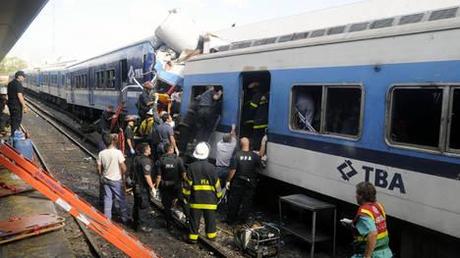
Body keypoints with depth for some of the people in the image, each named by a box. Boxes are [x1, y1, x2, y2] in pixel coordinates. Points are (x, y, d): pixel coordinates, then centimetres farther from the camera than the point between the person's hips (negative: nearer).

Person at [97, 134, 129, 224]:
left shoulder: (101, 153, -7)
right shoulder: (118, 152, -19)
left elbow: (99, 168, 0)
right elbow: (124, 168, -17)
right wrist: (121, 175, 3)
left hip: (105, 179, 4)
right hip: (116, 180, -4)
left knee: (107, 198, 15)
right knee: (121, 199, 9)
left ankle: (107, 217, 22)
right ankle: (124, 218, 18)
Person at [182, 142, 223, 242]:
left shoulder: (191, 167, -8)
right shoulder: (211, 167, -9)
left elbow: (187, 183, -3)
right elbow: (216, 183, -2)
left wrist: (186, 195, 10)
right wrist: (219, 195, 12)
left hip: (196, 198, 0)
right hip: (210, 199, 0)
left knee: (194, 219, 10)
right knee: (210, 218, 13)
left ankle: (193, 236, 16)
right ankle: (211, 235, 23)